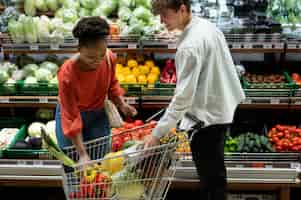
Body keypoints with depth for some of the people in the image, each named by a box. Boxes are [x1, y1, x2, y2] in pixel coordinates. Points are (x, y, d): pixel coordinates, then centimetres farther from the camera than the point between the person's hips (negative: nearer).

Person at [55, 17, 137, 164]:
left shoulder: (110, 58, -20)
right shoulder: (67, 74, -32)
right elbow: (72, 118, -26)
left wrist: (122, 104, -13)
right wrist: (82, 154, -28)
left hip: (98, 115, 3)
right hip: (72, 115, -3)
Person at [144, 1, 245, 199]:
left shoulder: (190, 45, -24)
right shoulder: (208, 25, 4)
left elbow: (183, 96, -26)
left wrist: (157, 133, -22)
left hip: (206, 117, -9)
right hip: (221, 109, 9)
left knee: (210, 178, 4)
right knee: (215, 173, 21)